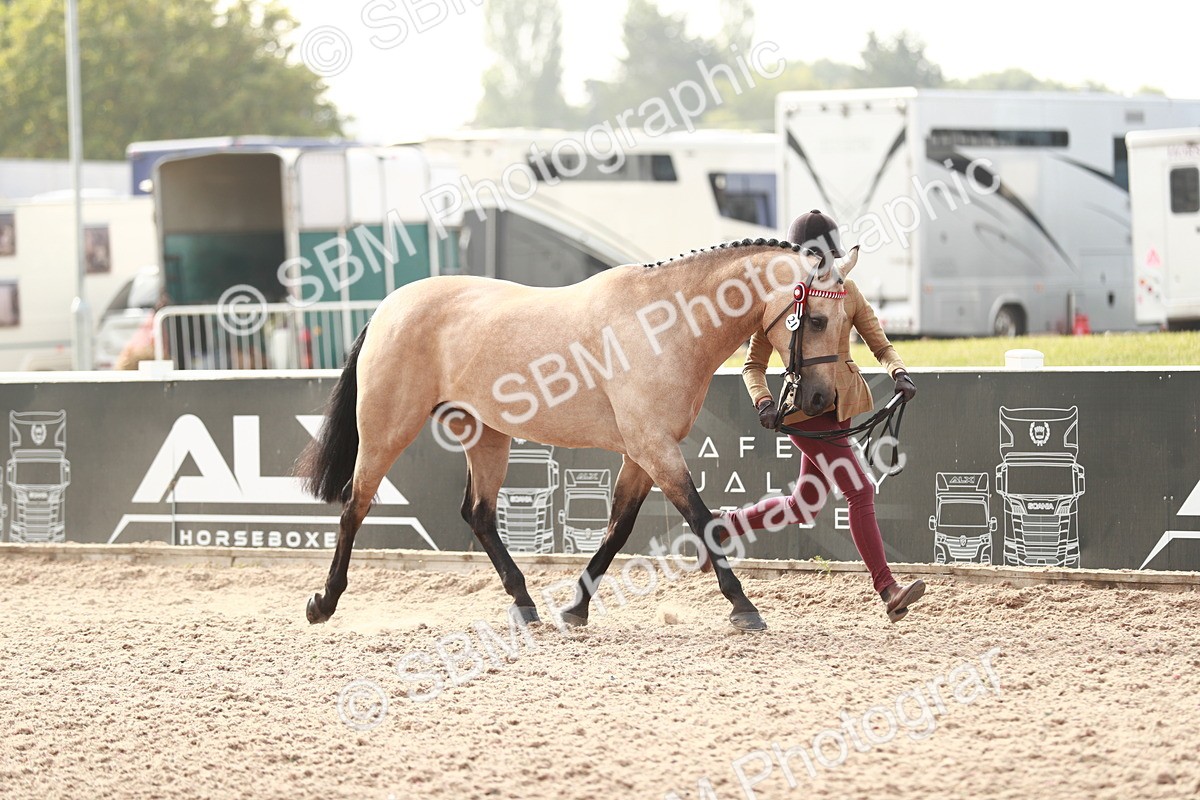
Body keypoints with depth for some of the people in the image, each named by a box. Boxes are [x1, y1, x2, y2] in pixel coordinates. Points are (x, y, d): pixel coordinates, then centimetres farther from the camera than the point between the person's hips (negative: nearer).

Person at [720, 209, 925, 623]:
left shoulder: (847, 291, 8)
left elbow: (881, 344, 9)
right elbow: (753, 365, -1)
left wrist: (899, 373, -12)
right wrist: (764, 402, -19)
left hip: (842, 406, 7)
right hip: (806, 408, -7)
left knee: (803, 506, 14)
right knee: (860, 491, -17)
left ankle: (722, 525, 35)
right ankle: (888, 591, -18)